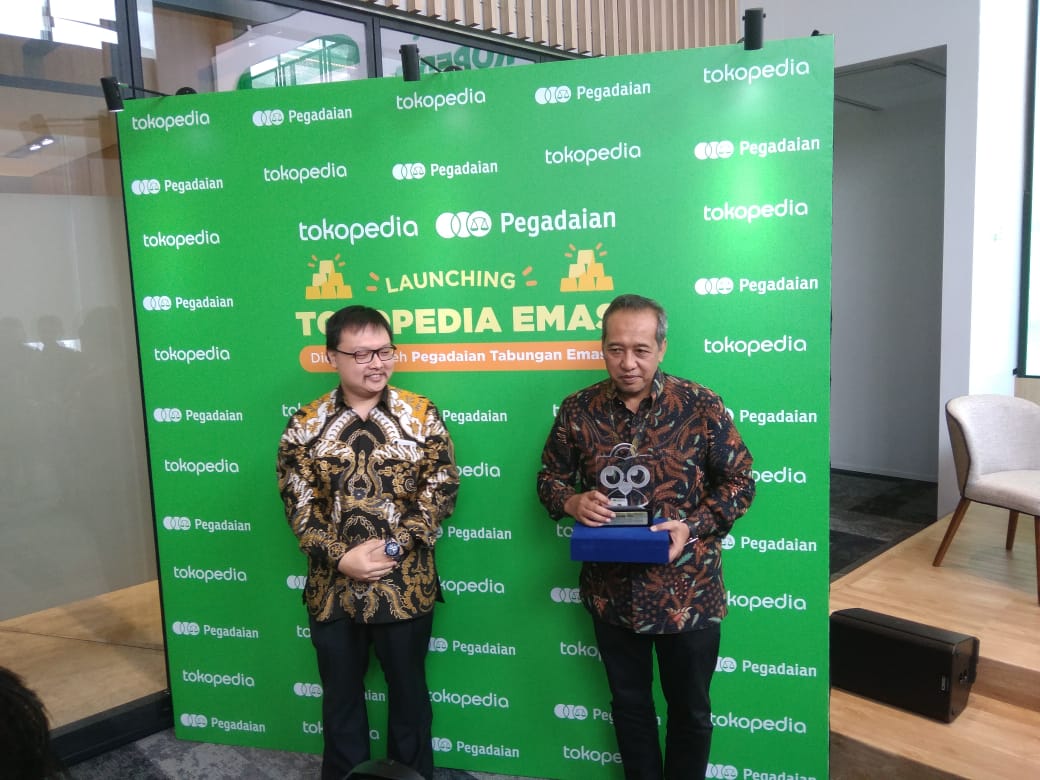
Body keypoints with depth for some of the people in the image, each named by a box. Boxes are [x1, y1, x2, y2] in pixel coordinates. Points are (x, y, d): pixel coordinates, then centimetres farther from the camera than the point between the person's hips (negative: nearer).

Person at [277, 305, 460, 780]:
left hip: (405, 585, -1)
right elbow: (298, 505, -3)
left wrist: (391, 548, -16)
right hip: (332, 586, 2)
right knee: (340, 692, 18)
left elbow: (439, 491, -7)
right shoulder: (305, 425, -1)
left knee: (408, 690, 16)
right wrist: (341, 558, -15)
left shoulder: (421, 415, -4)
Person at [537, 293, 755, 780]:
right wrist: (573, 502, -17)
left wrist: (693, 526, -20)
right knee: (628, 703, 21)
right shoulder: (578, 410, -4)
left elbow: (739, 480, -4)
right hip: (611, 589, 2)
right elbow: (550, 478, 6)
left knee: (690, 709, 17)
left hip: (687, 590, -2)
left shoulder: (700, 405, -10)